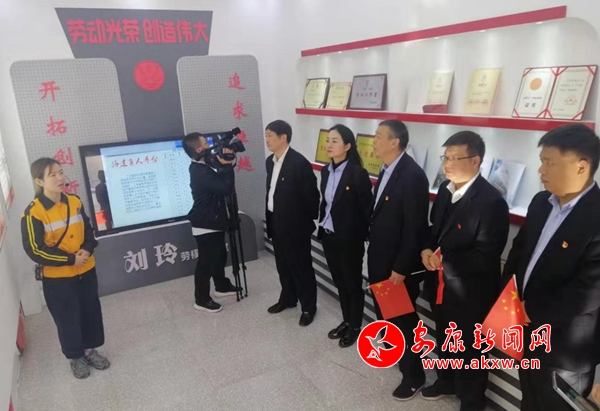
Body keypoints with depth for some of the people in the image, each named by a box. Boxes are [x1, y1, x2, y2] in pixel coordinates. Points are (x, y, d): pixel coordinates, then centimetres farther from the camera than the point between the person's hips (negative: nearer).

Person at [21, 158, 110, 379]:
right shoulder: (33, 213, -18)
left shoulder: (75, 202, -2)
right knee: (68, 318, 10)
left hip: (86, 270, 5)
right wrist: (70, 259, -19)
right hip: (57, 277, -4)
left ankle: (90, 349, 37)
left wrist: (87, 250, -12)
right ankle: (75, 357, 31)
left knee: (91, 312, 16)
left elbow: (89, 231, 8)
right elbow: (35, 250, -18)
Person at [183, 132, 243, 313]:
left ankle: (222, 286, 39)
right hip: (206, 226, -10)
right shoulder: (201, 172, -25)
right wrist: (227, 165, -23)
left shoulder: (201, 168, 9)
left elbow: (219, 184, 12)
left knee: (219, 256, 22)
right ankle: (201, 300, 14)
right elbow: (226, 187, -29)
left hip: (213, 222, 10)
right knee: (206, 262, 1)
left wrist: (223, 165, 0)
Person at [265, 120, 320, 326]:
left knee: (301, 266, 5)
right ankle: (288, 298, 38)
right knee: (283, 264, 20)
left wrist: (309, 220, -9)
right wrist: (270, 219, 13)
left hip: (296, 225, -8)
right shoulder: (270, 161, 7)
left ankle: (308, 307, 21)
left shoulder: (299, 163, -19)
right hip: (276, 223, 8)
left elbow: (311, 195, -16)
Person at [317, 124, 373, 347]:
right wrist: (322, 227, 13)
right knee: (340, 282, 19)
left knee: (353, 283, 10)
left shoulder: (357, 173, -16)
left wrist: (365, 237, -11)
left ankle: (356, 326, 27)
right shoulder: (326, 171, 5)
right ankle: (346, 321, 36)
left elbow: (368, 208, -13)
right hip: (329, 236, 7)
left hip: (349, 239, -7)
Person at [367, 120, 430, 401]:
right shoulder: (386, 170, 6)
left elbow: (415, 227, -23)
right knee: (384, 310, 24)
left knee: (403, 318, 7)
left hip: (400, 264, -8)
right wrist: (373, 247, 12)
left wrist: (401, 268, -20)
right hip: (381, 257, 8)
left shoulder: (412, 175, -23)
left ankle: (413, 375, 27)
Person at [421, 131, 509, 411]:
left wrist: (443, 261, -24)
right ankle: (446, 381, 53)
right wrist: (426, 250, -8)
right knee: (444, 340, 27)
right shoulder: (445, 189, 0)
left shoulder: (491, 201, -24)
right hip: (442, 285, 7)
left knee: (468, 351, 15)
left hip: (469, 293, -7)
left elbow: (485, 257, -24)